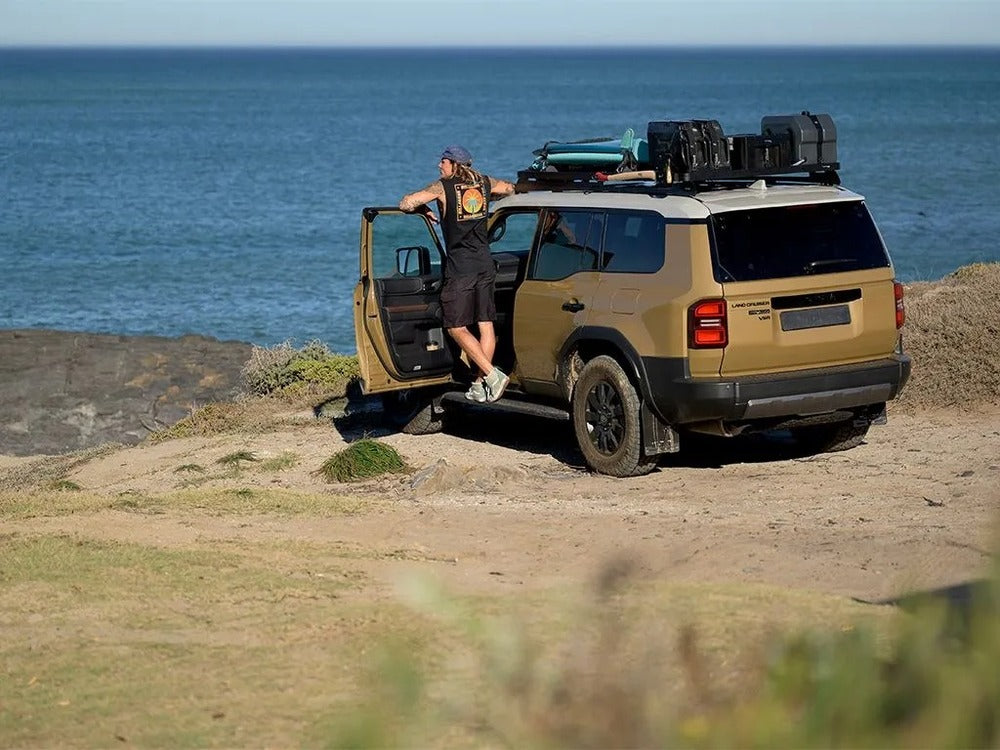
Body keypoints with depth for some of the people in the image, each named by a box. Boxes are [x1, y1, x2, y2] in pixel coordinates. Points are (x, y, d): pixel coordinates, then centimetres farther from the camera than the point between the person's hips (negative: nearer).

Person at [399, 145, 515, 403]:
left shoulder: (443, 187, -5)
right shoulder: (485, 183, 9)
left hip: (460, 268, -6)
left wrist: (424, 209, 9)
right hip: (485, 265, 6)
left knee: (457, 328, -1)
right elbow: (509, 189, 30)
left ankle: (492, 375, -11)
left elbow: (405, 203, -10)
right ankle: (480, 384, 9)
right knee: (486, 325, 7)